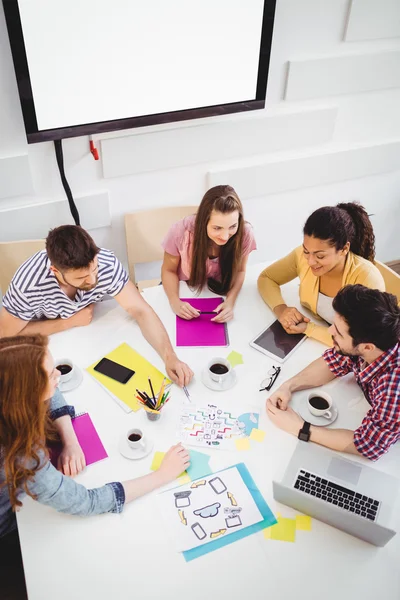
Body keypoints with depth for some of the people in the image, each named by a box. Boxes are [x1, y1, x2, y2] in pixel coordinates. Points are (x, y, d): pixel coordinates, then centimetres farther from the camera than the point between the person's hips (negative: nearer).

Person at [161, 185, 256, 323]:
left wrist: (230, 301, -28)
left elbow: (239, 271, -9)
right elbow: (169, 270, -12)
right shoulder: (181, 231, -30)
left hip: (219, 293, 1)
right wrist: (175, 301, -31)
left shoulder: (244, 232, -27)